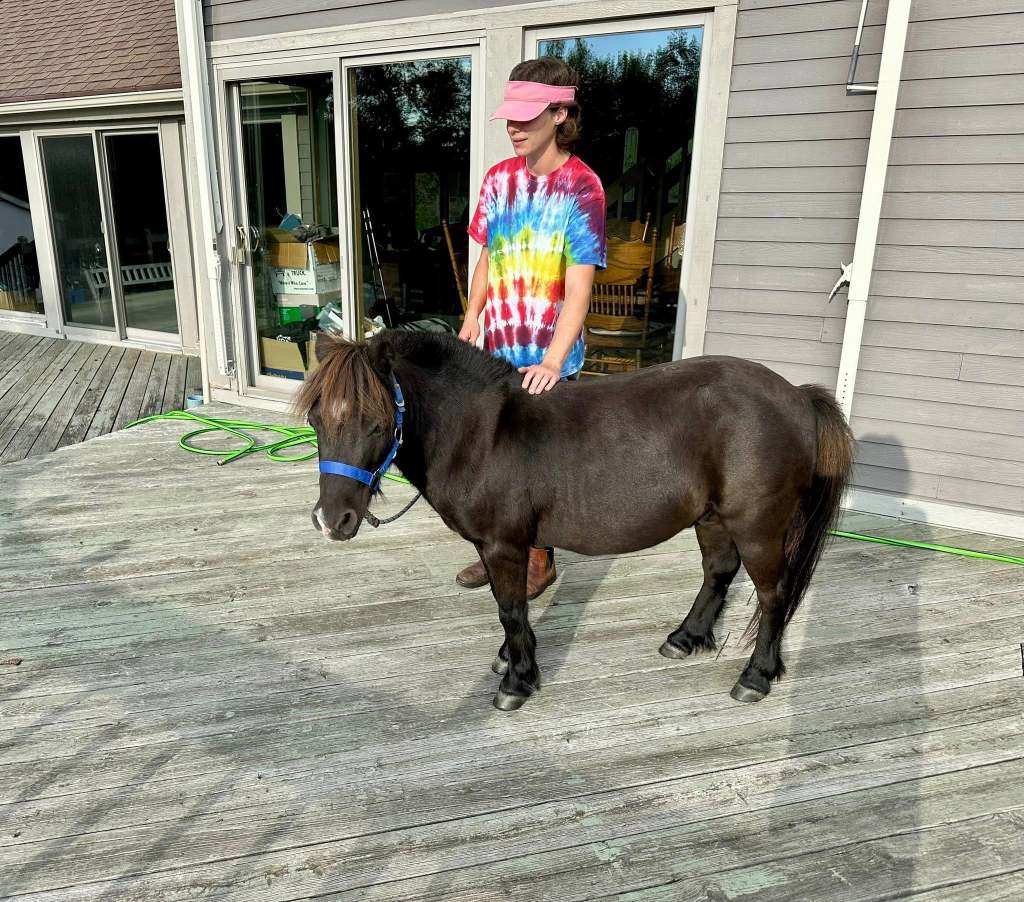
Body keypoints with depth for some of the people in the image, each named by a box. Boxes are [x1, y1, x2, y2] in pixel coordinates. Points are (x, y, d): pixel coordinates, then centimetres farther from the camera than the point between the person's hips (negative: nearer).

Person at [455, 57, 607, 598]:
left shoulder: (581, 188, -14)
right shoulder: (499, 178, 4)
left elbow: (578, 288, -20)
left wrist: (553, 361, -30)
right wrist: (471, 321, 3)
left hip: (548, 360, -6)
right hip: (498, 350, 6)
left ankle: (540, 558, 28)